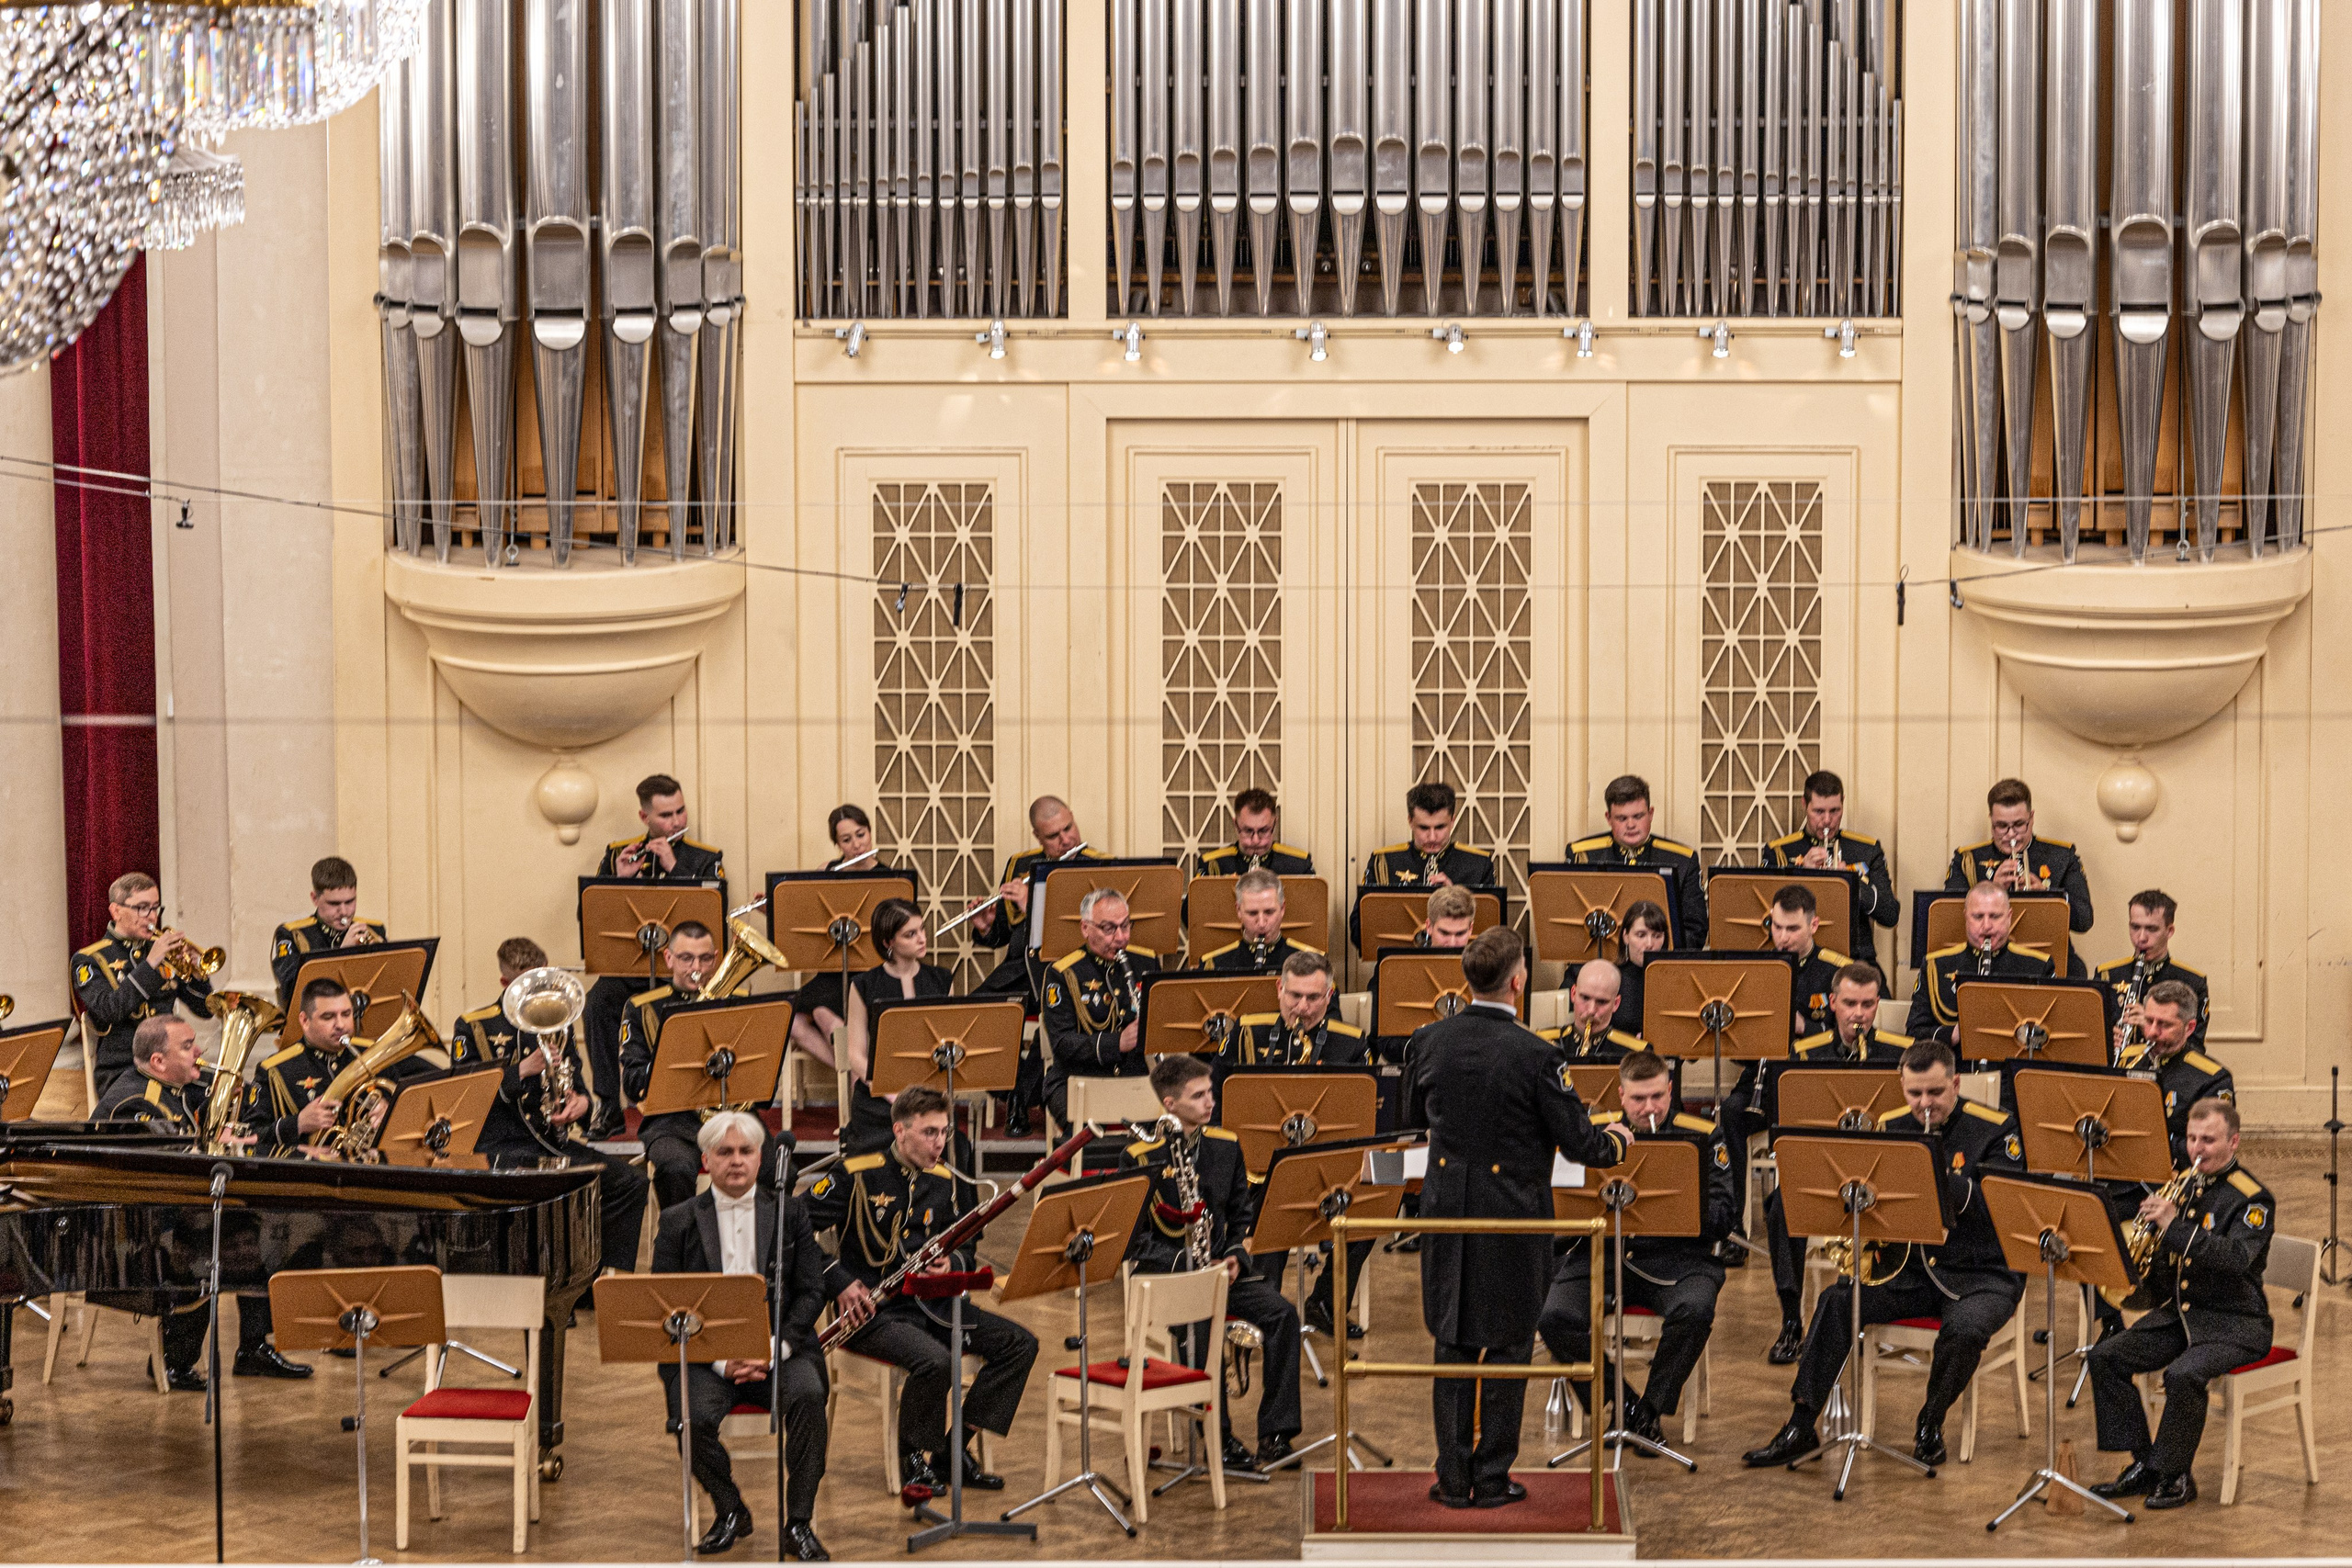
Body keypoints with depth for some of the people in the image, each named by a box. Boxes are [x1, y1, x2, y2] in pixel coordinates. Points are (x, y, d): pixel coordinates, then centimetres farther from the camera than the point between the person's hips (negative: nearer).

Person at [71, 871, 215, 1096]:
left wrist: (189, 966, -5)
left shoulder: (165, 954, 17)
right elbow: (107, 1011, -15)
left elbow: (205, 1008, 13)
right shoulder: (90, 960, 3)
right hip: (120, 1071, -5)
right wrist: (150, 964, -18)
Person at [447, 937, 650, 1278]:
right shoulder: (473, 1026, 1)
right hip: (499, 1145, -6)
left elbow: (576, 1084, 21)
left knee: (630, 1179, -13)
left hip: (553, 1140, 6)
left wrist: (581, 1103, -4)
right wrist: (522, 1071, -14)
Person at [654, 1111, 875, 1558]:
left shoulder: (790, 1212, 11)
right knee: (694, 1417, -30)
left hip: (780, 1351, 0)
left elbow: (810, 1290, 6)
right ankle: (731, 1512, -2)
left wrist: (778, 1347, -12)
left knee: (808, 1393, -32)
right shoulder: (677, 1223, 7)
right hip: (704, 1355, 0)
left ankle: (799, 1522, -18)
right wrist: (719, 1360, -14)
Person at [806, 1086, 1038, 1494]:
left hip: (930, 1303, 7)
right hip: (872, 1310, -7)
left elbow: (963, 1250, 16)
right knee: (936, 1359, -34)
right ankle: (917, 1460, -8)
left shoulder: (944, 1182, 8)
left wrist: (951, 1264, -10)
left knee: (1019, 1343, -7)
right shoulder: (856, 1177, -10)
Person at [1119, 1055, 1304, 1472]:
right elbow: (1132, 1237, -6)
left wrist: (1234, 1256, -3)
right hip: (1163, 1273, -5)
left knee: (1283, 1314, -21)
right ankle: (1218, 1435, -24)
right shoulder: (1139, 1157, -6)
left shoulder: (1225, 1146, 9)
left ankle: (1275, 1433, -17)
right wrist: (1185, 1264, -17)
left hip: (1220, 1268, 5)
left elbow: (1243, 1215, 17)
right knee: (1198, 1326, -36)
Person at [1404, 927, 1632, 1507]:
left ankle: (1453, 1477, 16)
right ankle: (1492, 1479, 13)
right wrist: (1616, 1139, 12)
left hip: (1447, 1209, 4)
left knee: (1453, 1344, 12)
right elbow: (1578, 1143, -10)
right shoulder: (1533, 1055, -17)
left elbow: (1413, 1115, 15)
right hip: (1511, 1218, -4)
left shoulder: (1430, 1040, -3)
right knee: (1507, 1348, 8)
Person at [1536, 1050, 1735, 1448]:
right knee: (1554, 1319, -26)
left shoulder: (1703, 1137, 5)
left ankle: (1651, 1406, -9)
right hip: (1600, 1254, 1)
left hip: (1674, 1255, -1)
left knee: (1695, 1311, -34)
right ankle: (1623, 1401, -4)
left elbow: (1725, 1217, 1)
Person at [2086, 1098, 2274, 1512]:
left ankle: (2175, 1476, -13)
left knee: (2183, 1374, -33)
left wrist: (2174, 1225, -33)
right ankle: (2143, 1465, 0)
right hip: (2179, 1313, 8)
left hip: (2235, 1323, -7)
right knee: (2105, 1356, -8)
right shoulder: (2183, 1189, 11)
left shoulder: (2253, 1198, -10)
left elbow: (2237, 1258, -29)